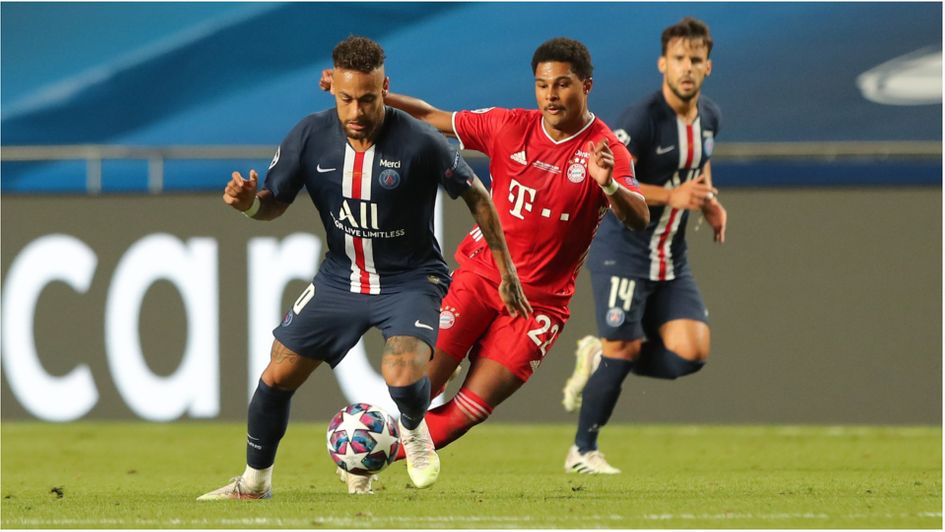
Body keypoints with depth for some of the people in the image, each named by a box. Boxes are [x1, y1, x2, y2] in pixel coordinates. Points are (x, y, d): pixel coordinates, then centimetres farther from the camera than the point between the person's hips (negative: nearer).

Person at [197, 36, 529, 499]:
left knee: (403, 377, -29)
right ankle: (255, 482, 25)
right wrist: (249, 203, -24)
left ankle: (414, 430, 8)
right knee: (277, 376, 2)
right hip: (340, 278, 4)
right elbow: (274, 203, 0)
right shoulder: (310, 136, -12)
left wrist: (505, 270, -2)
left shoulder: (419, 143, -22)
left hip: (409, 281, -4)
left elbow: (475, 195, -7)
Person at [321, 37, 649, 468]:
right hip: (479, 272, 2)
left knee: (471, 408, -7)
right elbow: (432, 118, 9)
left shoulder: (605, 151, -11)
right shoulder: (510, 126, -2)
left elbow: (639, 220, -26)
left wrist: (608, 186, -46)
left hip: (540, 299, -2)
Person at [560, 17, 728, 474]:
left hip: (672, 260, 7)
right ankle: (582, 452, 9)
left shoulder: (709, 117, 5)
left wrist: (710, 203, 7)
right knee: (625, 347, -9)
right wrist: (671, 196, -28)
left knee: (690, 353, -8)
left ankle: (598, 358, 17)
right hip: (623, 252, -6)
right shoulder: (642, 118, -19)